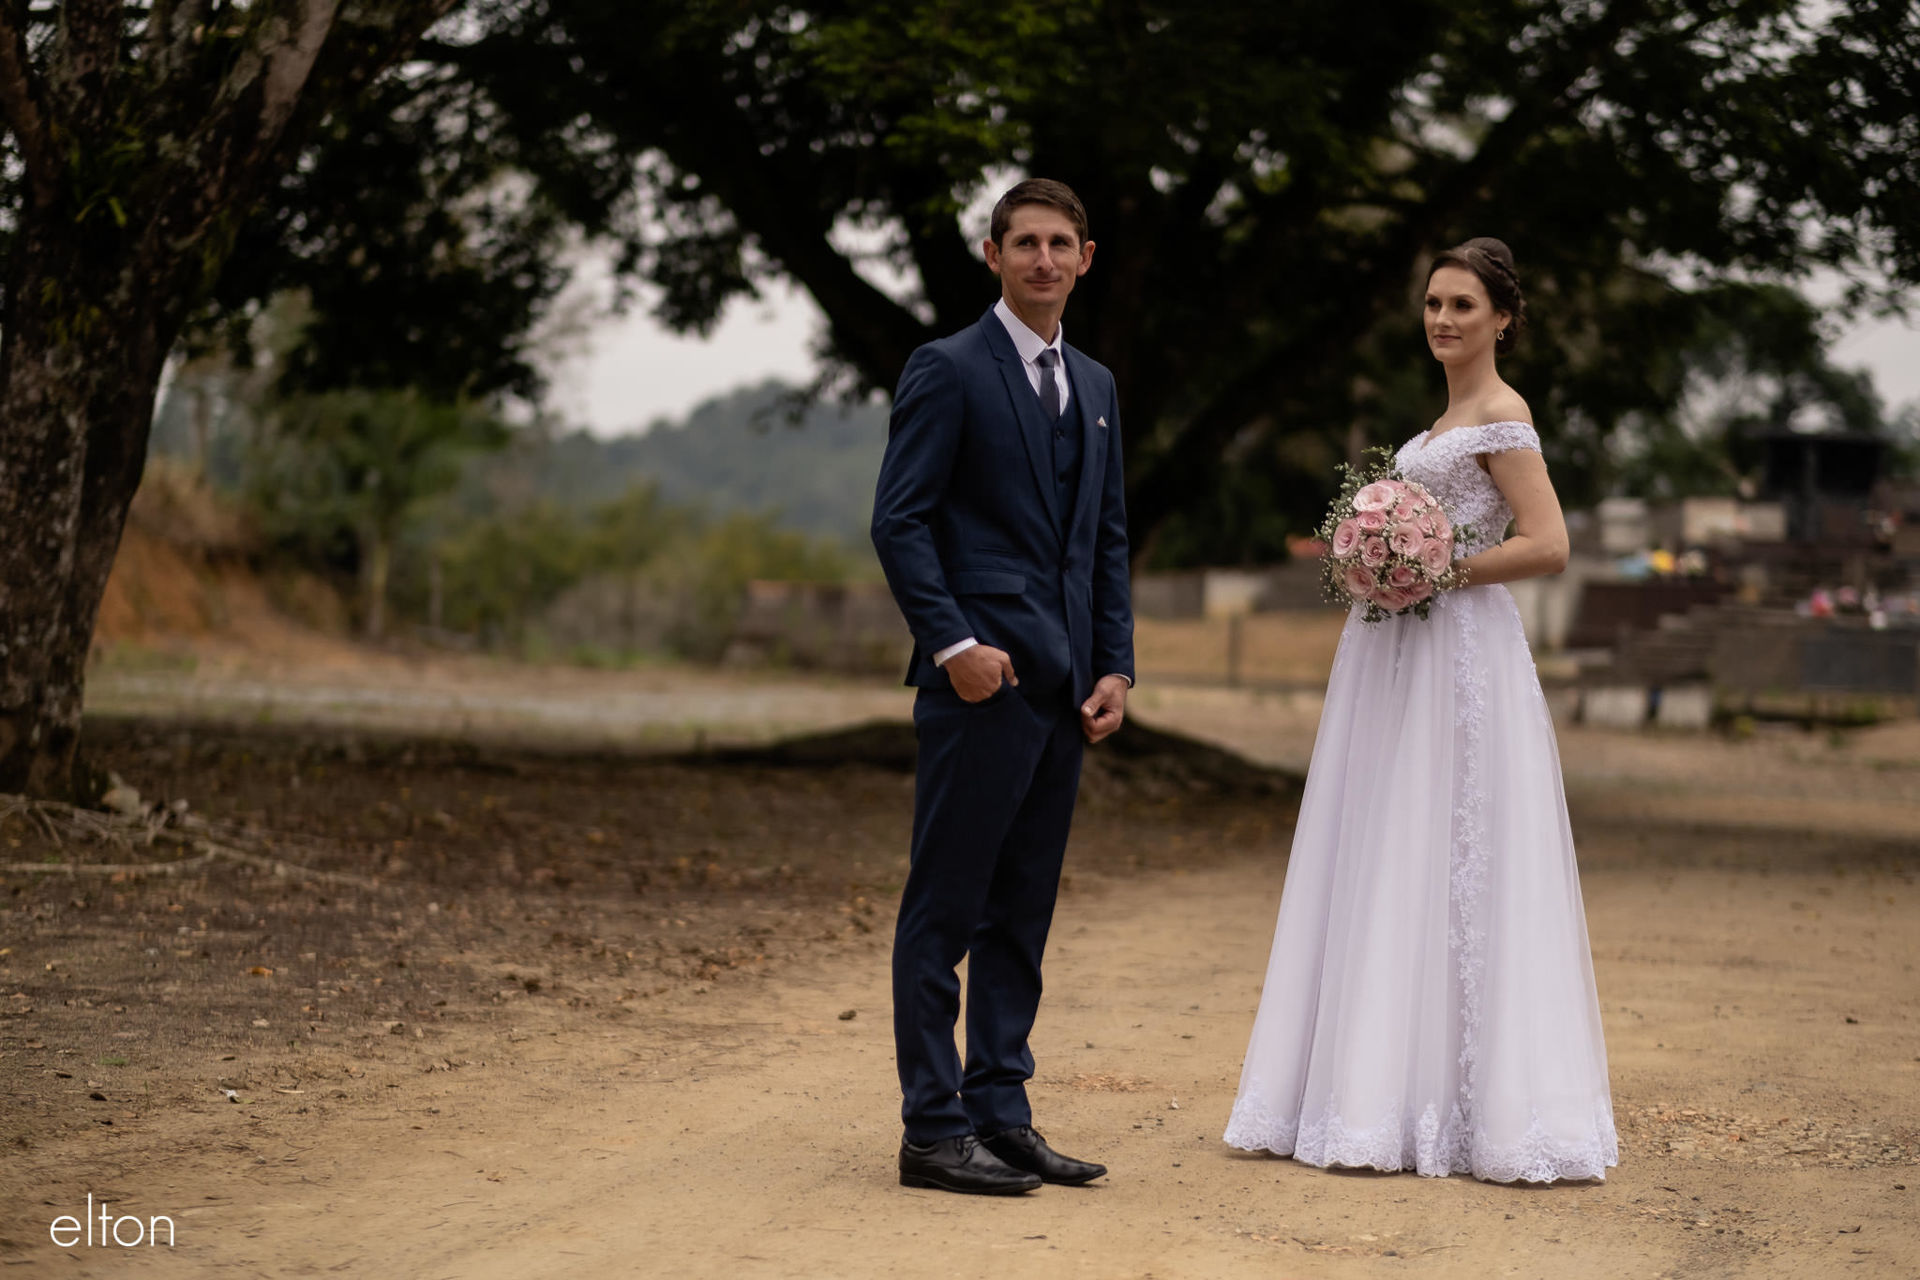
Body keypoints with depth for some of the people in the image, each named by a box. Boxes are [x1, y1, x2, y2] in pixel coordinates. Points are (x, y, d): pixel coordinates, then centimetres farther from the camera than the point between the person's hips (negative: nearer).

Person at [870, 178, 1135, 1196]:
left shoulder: (1095, 386, 18)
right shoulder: (949, 370, -4)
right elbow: (899, 521, -9)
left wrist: (1115, 665, 9)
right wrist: (953, 644, -17)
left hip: (1065, 688, 7)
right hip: (981, 679, -7)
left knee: (1021, 911, 10)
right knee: (944, 908, -3)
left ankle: (1000, 1111, 17)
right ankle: (934, 1130, 0)